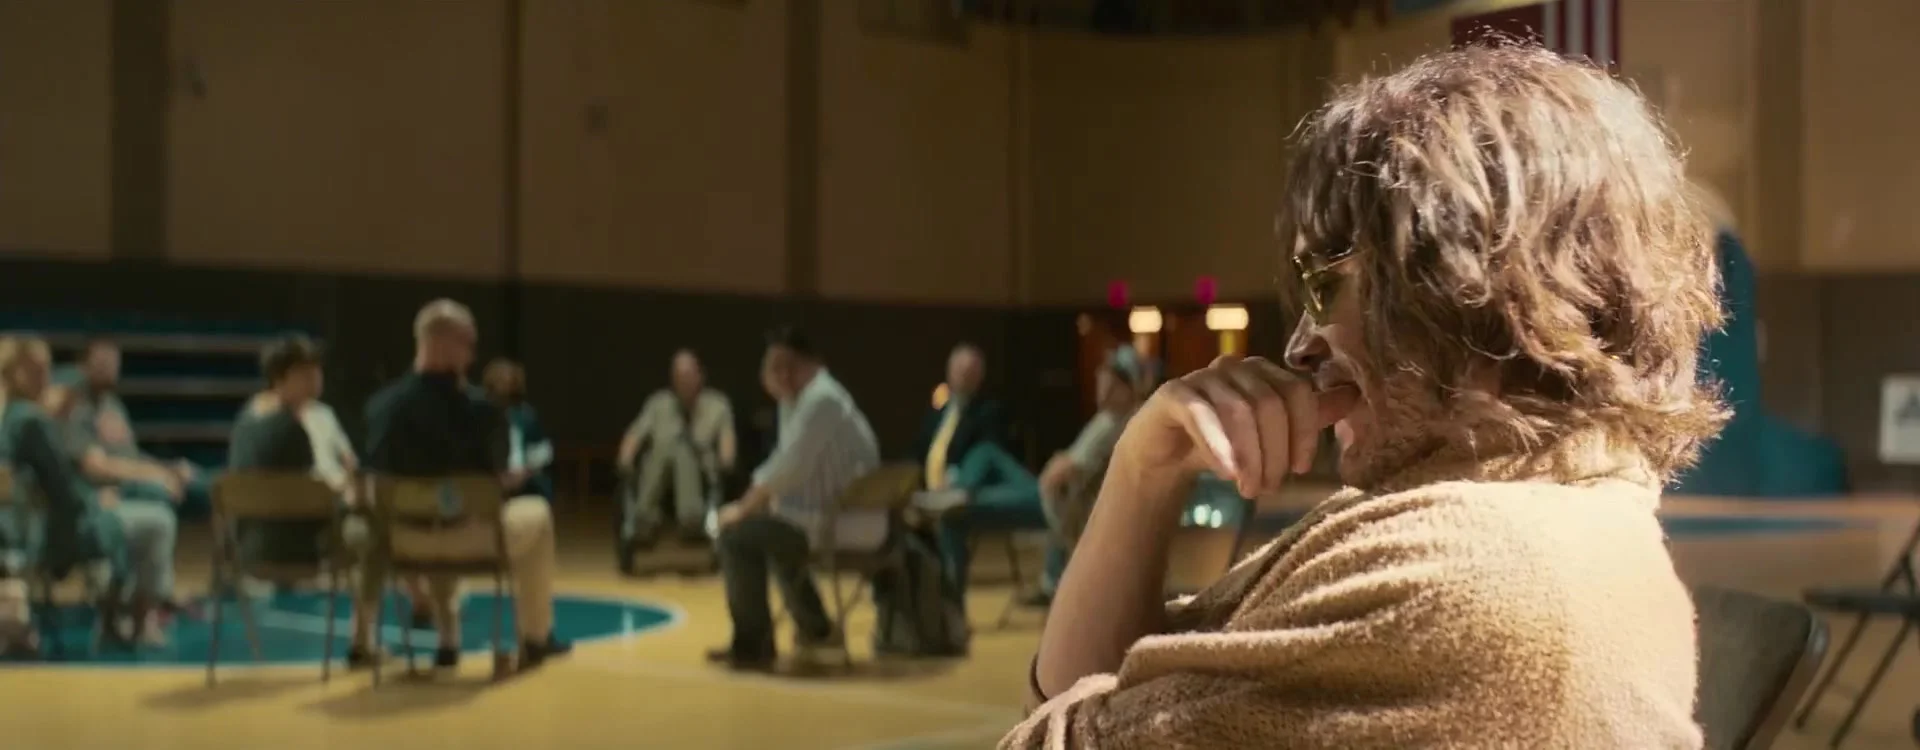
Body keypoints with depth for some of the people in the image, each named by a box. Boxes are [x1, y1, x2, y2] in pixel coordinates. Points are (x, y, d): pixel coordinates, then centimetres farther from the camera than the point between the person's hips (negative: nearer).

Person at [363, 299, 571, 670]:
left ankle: (447, 640, 42)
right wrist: (503, 477, 17)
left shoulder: (380, 401, -5)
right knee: (536, 515, 23)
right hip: (463, 534, -5)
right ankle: (535, 640, 30)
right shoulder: (475, 409, -18)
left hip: (399, 536, 5)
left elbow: (380, 472, 10)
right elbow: (490, 474, -8)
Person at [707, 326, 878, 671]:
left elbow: (791, 468, -22)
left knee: (738, 536, -12)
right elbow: (787, 466, 20)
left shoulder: (821, 399, -17)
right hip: (841, 517, 11)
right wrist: (752, 500, 8)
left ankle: (753, 645, -2)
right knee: (772, 532, 34)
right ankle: (817, 632, 39)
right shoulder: (797, 398, 14)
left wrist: (744, 508, -11)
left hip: (844, 524, -11)